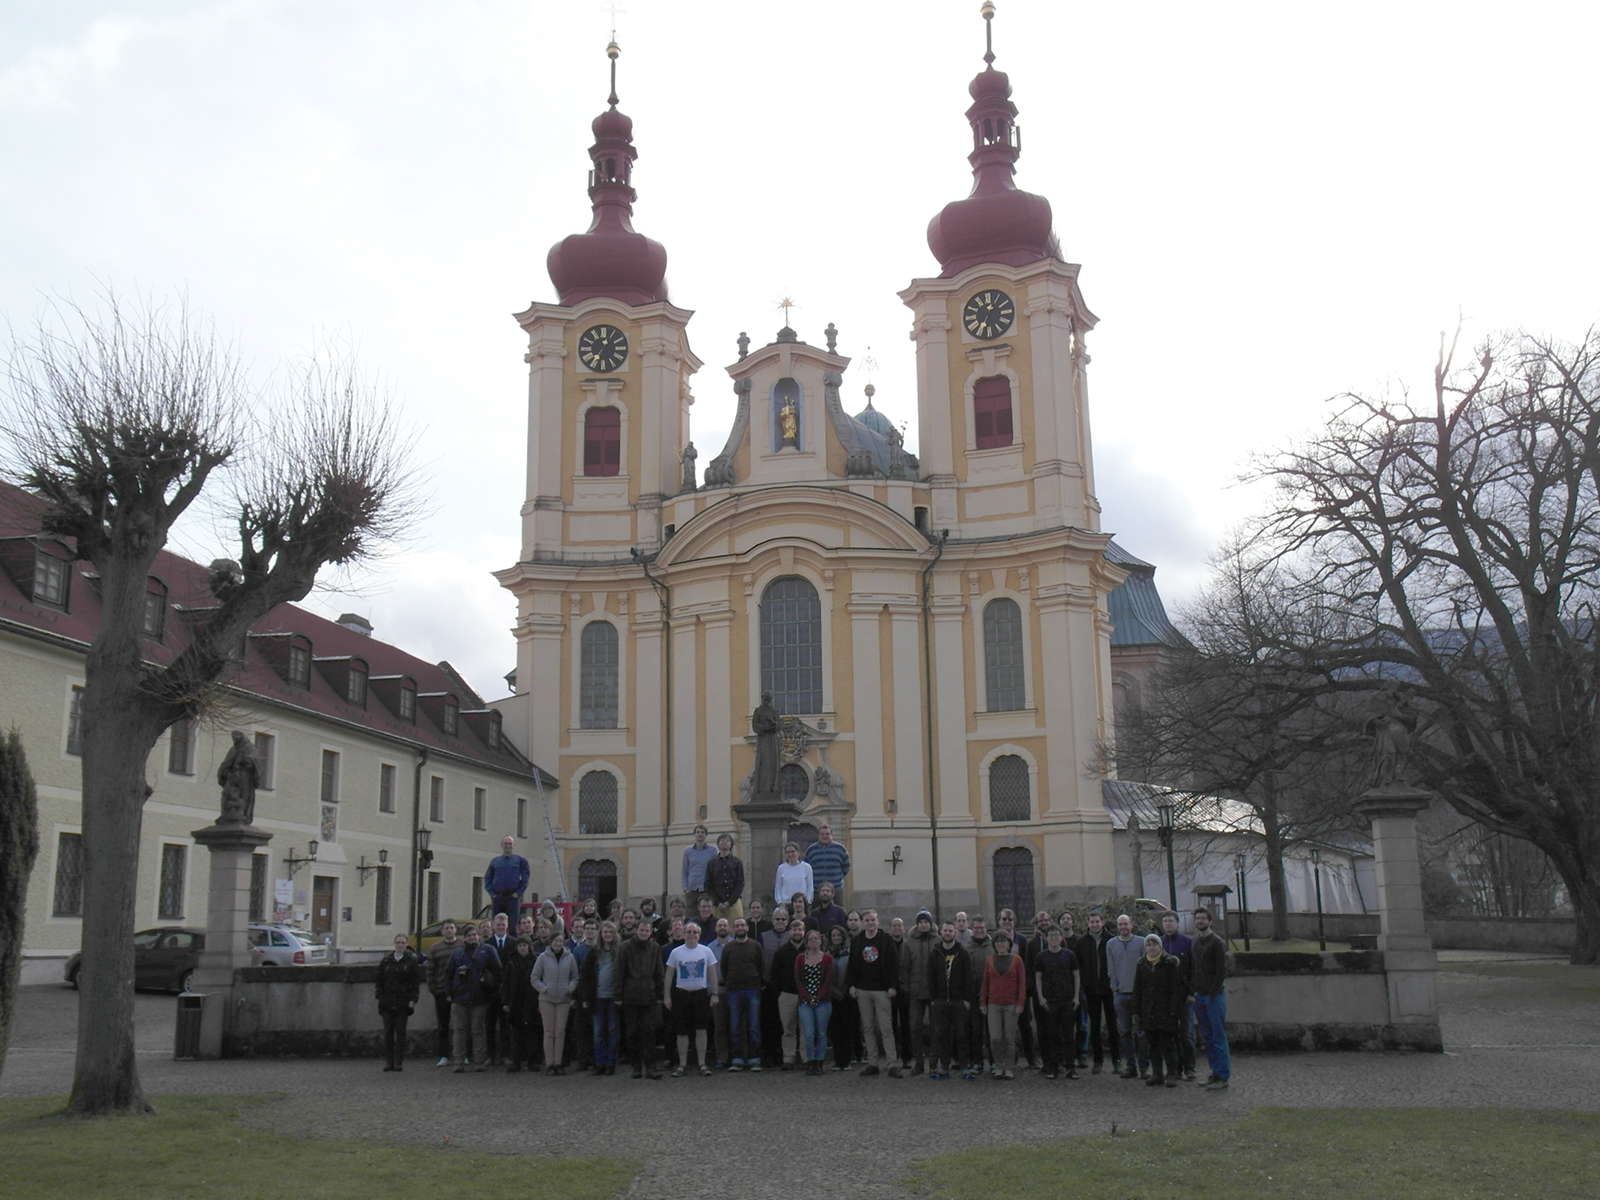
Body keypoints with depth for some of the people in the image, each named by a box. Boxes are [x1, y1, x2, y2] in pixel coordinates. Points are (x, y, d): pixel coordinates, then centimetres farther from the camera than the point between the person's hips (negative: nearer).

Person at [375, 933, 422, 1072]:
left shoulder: (412, 961, 1)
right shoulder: (385, 961, 9)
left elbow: (416, 982, 0)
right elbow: (380, 981, 11)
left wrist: (413, 1000, -8)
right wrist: (380, 997, 1)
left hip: (403, 1003, -2)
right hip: (387, 1002, 2)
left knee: (400, 1032, -1)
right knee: (388, 1032, 2)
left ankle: (399, 1062, 4)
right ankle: (388, 1061, 7)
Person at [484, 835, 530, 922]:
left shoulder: (520, 860, 8)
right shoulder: (495, 860, 16)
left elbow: (526, 877, 3)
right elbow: (487, 878, 15)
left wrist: (518, 892, -6)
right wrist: (491, 893, 2)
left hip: (513, 897, -2)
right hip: (497, 898, 3)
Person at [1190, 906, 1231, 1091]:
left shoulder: (1217, 943, -7)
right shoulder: (1194, 943, 15)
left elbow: (1222, 970, -11)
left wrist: (1213, 992, -15)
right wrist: (1192, 990, 9)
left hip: (1214, 995, -7)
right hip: (1199, 997, 7)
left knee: (1218, 1037, -6)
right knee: (1208, 1038, 9)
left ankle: (1223, 1077, -4)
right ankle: (1215, 1074, 15)